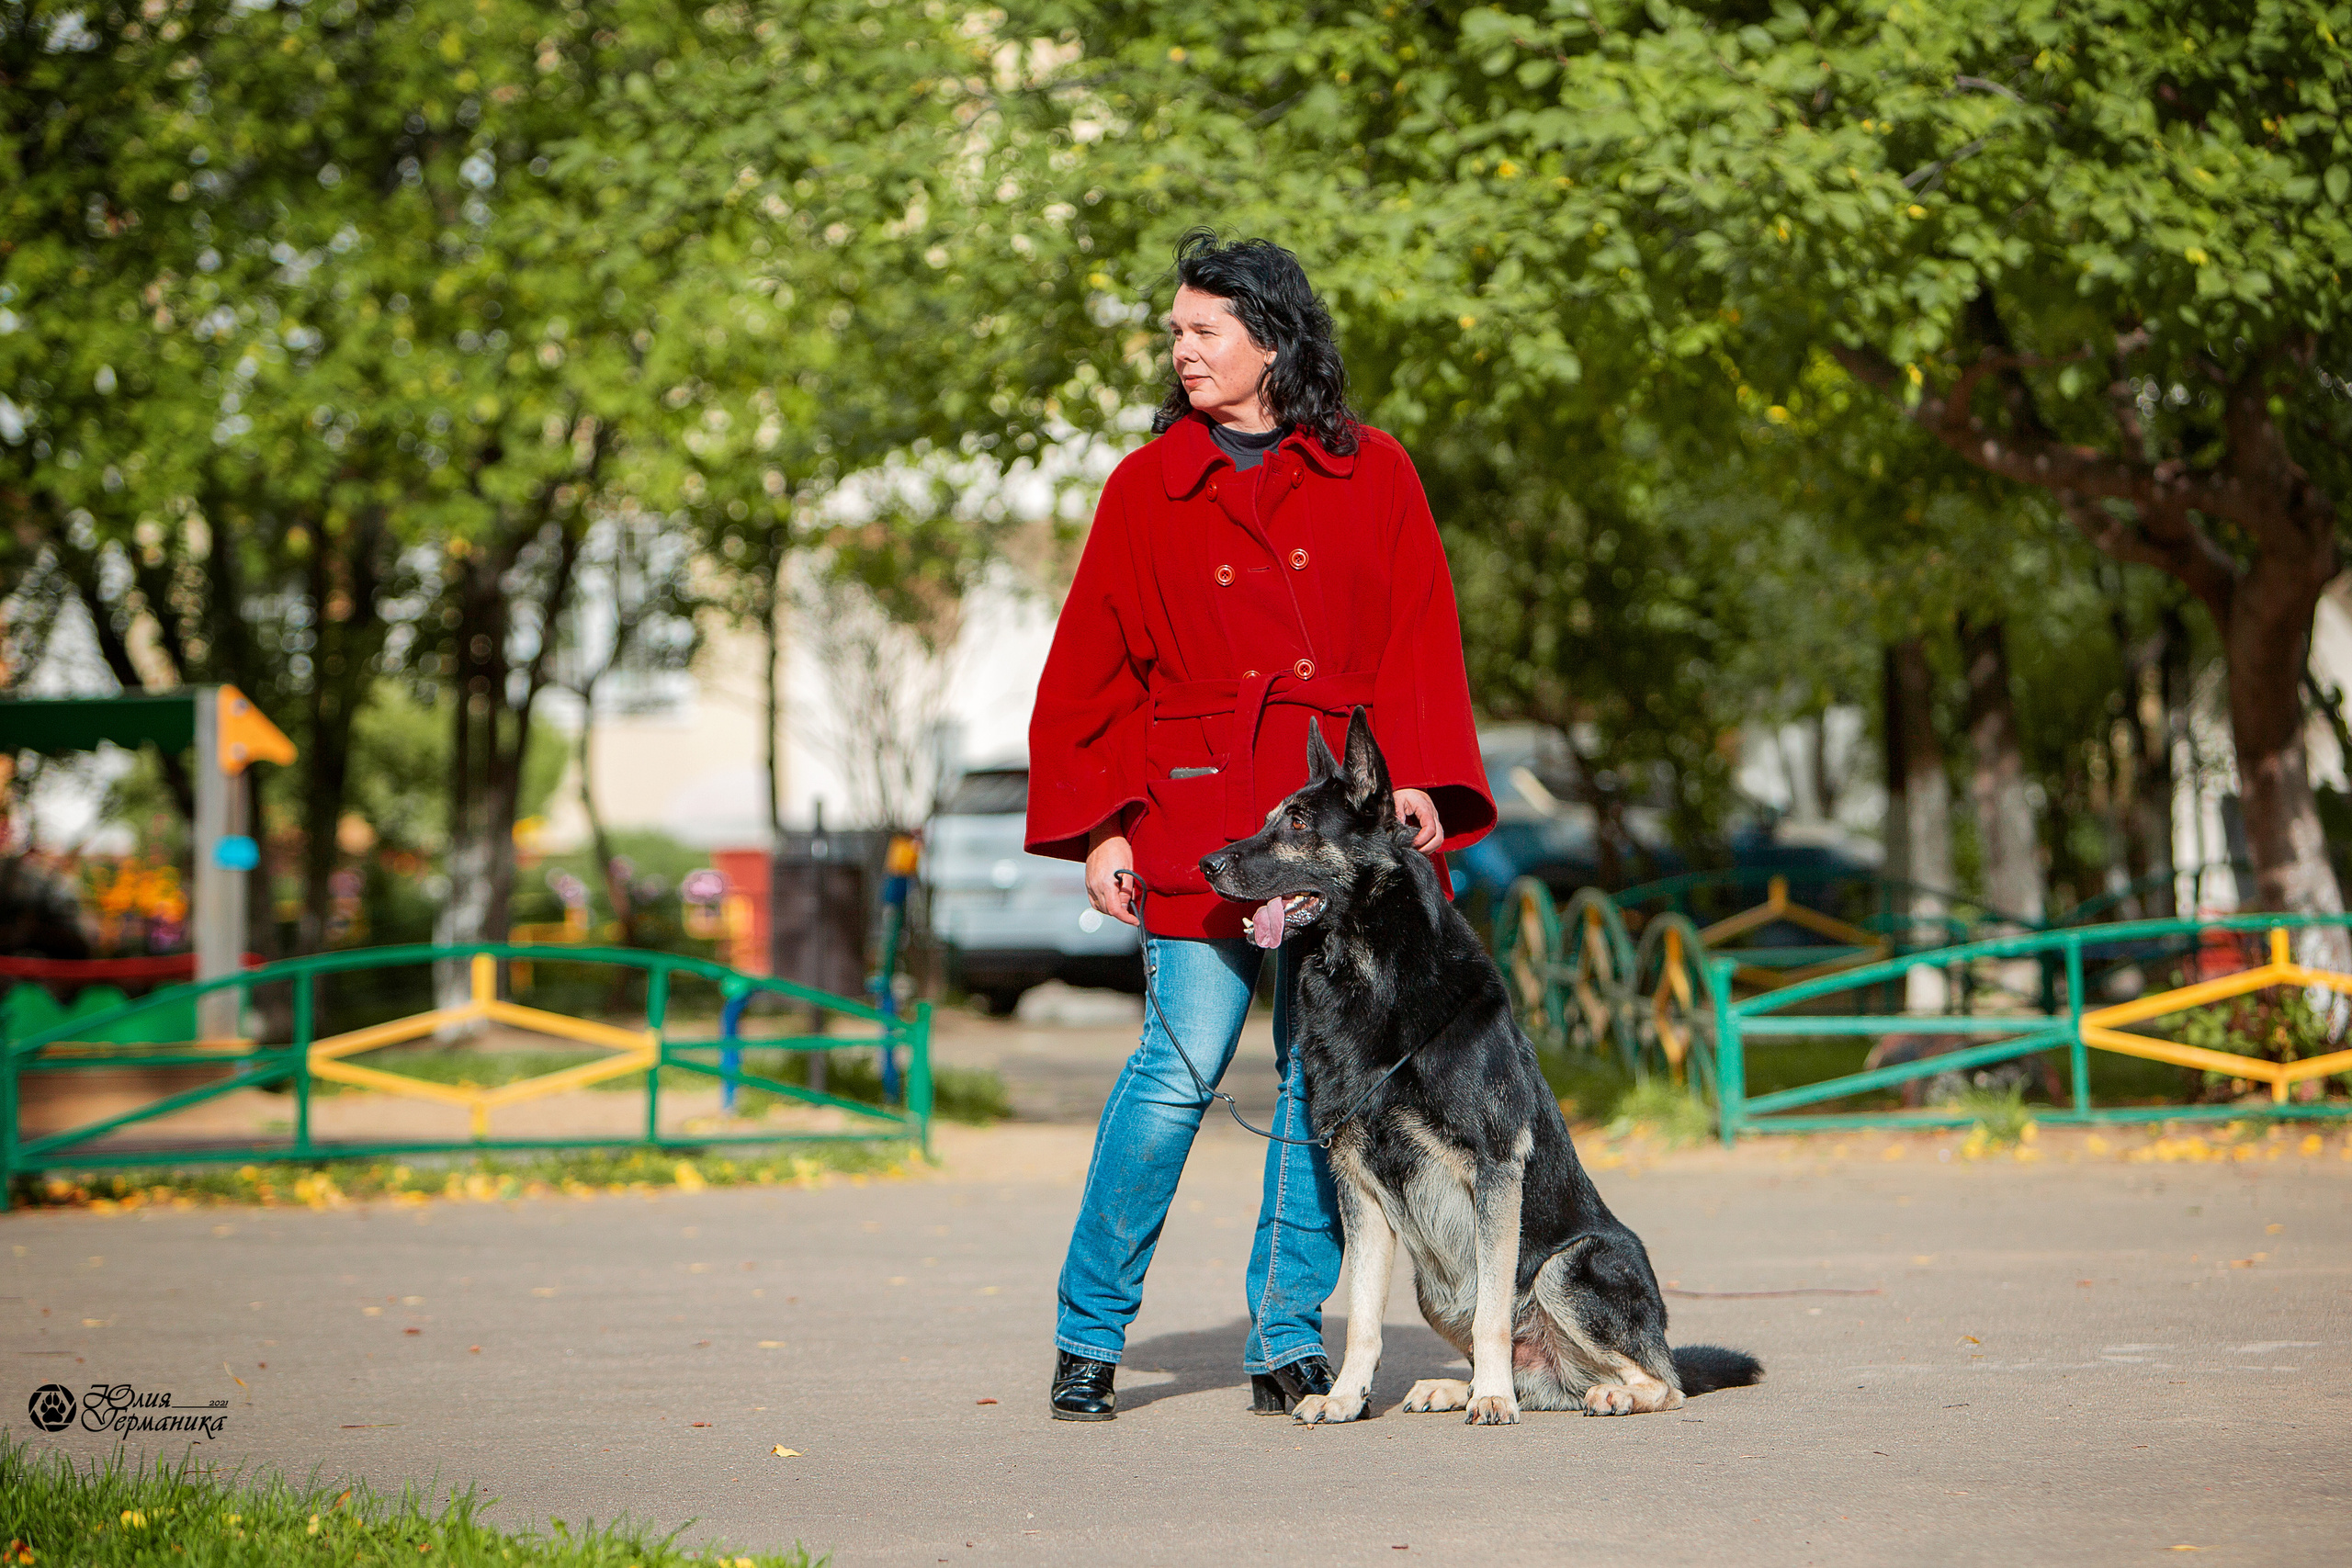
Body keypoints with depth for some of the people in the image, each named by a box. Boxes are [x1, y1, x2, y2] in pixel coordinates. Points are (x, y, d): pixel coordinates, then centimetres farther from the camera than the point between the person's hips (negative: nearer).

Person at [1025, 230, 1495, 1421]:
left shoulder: (1371, 476, 7)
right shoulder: (1147, 487, 7)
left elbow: (1419, 643, 5)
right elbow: (1092, 673, 8)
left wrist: (1416, 778, -9)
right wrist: (1101, 825, 0)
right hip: (1200, 810, -1)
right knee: (1182, 1067, -8)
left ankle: (1288, 1342, 12)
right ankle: (1087, 1339, 2)